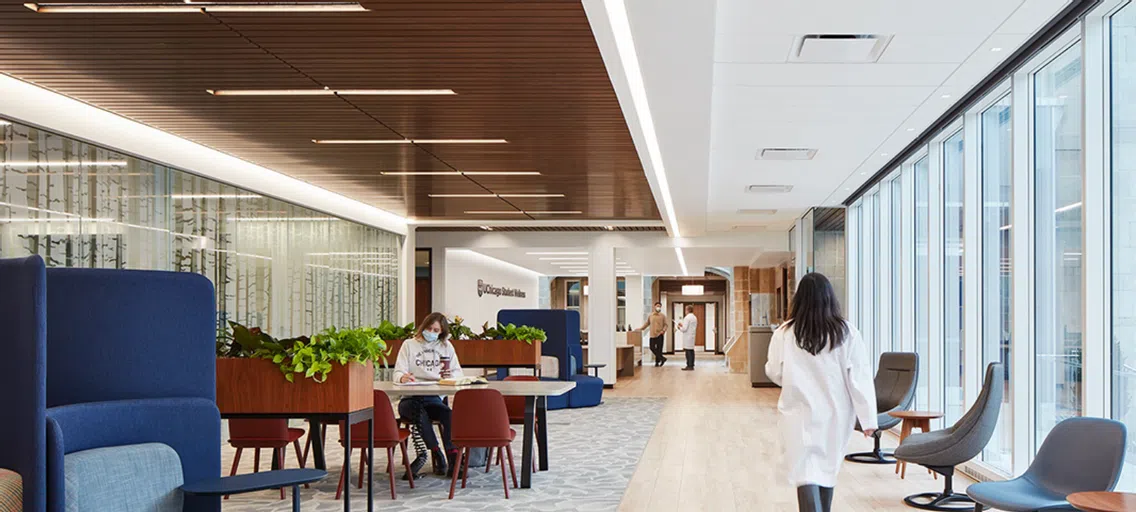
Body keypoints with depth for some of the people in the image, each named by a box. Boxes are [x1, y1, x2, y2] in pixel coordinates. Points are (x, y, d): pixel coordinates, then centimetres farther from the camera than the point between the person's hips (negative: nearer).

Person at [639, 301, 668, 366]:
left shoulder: (663, 316, 3)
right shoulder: (650, 315, 10)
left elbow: (665, 324, 2)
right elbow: (647, 323, 21)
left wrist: (663, 330, -16)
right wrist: (641, 328, 16)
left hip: (659, 335, -3)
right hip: (652, 334, 3)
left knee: (659, 349, -3)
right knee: (652, 348, -3)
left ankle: (657, 361, 8)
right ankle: (662, 358, 9)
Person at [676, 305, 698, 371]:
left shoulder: (687, 317, -14)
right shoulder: (694, 317, 15)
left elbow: (684, 329, -18)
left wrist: (680, 328, 2)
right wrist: (682, 325, 20)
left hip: (687, 337, -9)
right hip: (693, 336, 9)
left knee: (688, 351, -7)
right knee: (691, 351, 11)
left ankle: (689, 366, -9)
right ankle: (691, 365, 14)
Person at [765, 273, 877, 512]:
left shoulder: (785, 333, -9)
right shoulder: (846, 333, -8)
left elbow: (774, 373, 0)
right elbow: (859, 377, -8)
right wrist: (868, 418, -4)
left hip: (800, 412, -2)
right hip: (835, 413, 2)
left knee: (805, 472, -3)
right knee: (826, 468, 20)